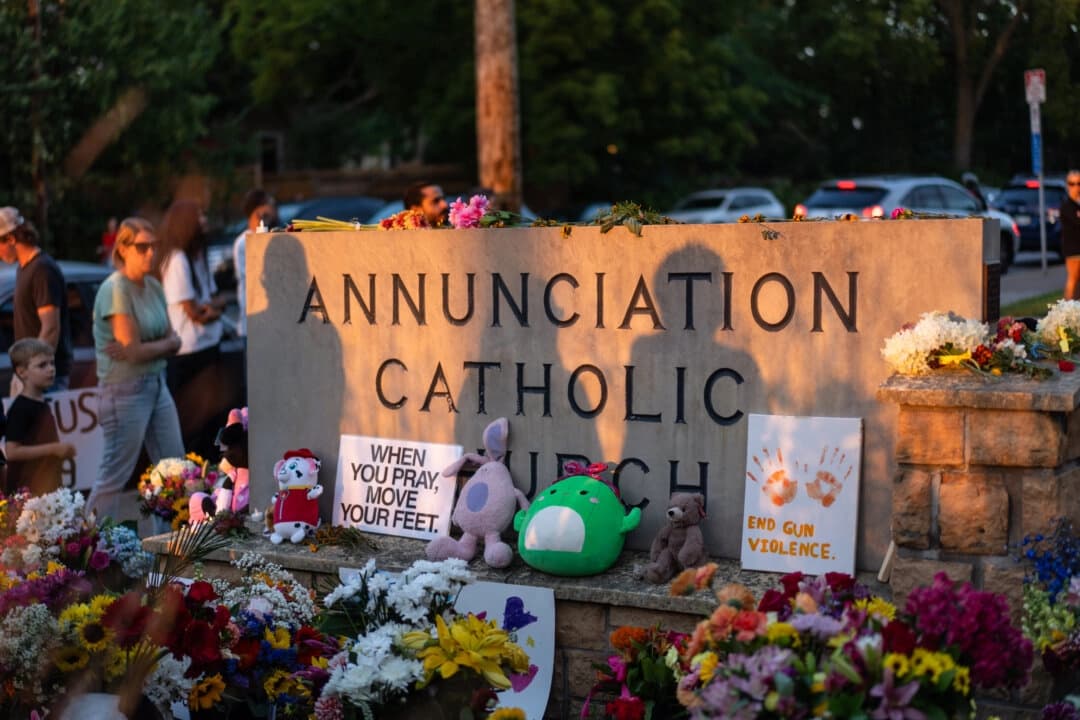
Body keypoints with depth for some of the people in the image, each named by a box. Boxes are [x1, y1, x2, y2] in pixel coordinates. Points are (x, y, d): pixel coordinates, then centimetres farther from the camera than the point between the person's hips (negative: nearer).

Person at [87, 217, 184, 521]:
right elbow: (135, 351, -19)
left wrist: (148, 348, -12)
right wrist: (165, 343, -3)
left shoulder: (153, 286, 8)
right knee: (114, 476, -3)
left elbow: (173, 342, 6)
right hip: (125, 390, -8)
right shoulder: (115, 289, -15)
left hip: (157, 384, 8)